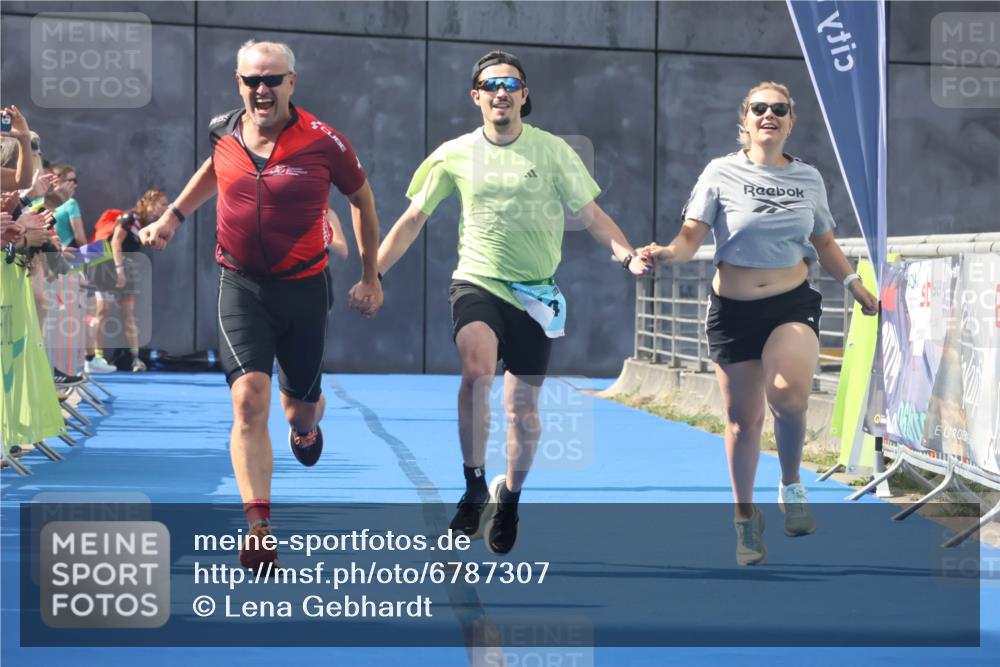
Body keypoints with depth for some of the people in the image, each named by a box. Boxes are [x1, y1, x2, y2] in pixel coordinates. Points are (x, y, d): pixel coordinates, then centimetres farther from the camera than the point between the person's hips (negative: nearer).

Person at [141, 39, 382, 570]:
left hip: (304, 287, 0)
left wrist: (370, 276, 8)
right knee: (249, 399, -18)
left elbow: (361, 198, 4)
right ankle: (259, 527, -20)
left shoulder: (323, 142, -12)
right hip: (241, 285, 1)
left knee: (301, 407, 15)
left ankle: (306, 426, 56)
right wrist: (172, 216, 14)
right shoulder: (223, 131, -3)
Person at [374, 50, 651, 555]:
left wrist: (626, 255, -16)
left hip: (534, 295, 1)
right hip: (477, 284, -1)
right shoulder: (454, 155, 2)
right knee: (476, 369, -30)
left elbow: (592, 215, 2)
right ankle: (474, 489, -19)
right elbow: (413, 220, 9)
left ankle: (509, 499, 31)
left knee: (522, 408, 6)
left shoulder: (552, 150, -1)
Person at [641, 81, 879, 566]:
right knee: (743, 418, 5)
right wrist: (668, 253, -29)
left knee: (788, 393, -27)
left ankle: (791, 485, -1)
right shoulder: (722, 173, -3)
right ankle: (746, 519, 25)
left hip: (793, 305, 1)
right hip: (733, 310, 0)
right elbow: (691, 237, -9)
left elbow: (824, 243, 20)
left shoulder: (808, 178, 6)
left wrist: (855, 285, 17)